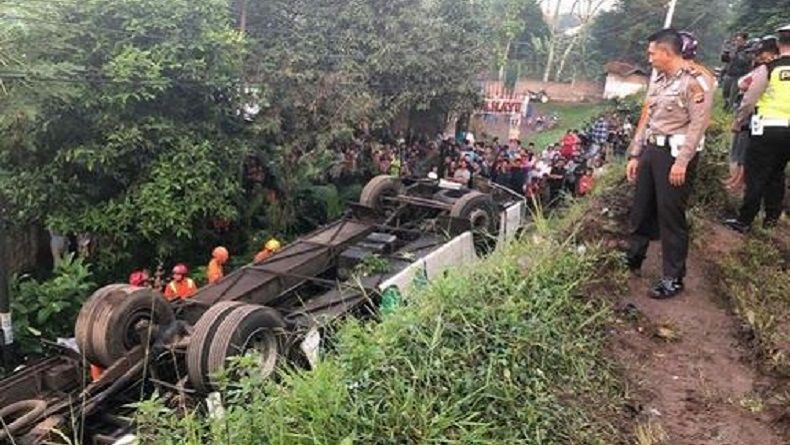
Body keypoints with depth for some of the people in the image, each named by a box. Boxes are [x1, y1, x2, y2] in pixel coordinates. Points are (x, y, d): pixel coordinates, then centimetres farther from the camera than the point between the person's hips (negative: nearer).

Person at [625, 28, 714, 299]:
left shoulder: (694, 80, -10)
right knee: (641, 210, 14)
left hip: (675, 154, -8)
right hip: (651, 150, 8)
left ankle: (673, 279, 8)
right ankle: (632, 261, 31)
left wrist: (682, 161, -21)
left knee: (671, 216, -3)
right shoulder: (659, 82, 17)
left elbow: (699, 122, -17)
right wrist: (635, 155, 17)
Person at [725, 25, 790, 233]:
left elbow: (749, 101, -8)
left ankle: (744, 221, 4)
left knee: (756, 176, 0)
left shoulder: (768, 69, -9)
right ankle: (772, 217, 26)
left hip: (767, 129, -4)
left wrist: (737, 122, 5)